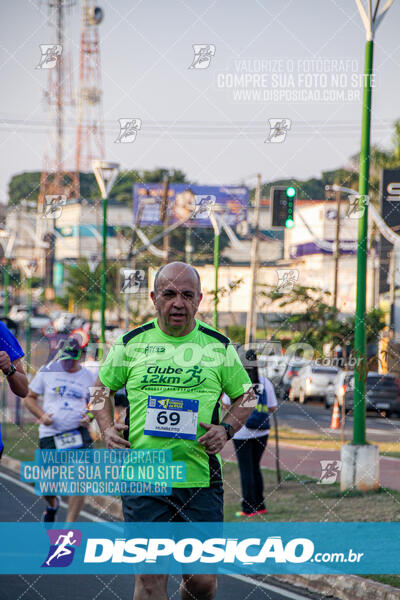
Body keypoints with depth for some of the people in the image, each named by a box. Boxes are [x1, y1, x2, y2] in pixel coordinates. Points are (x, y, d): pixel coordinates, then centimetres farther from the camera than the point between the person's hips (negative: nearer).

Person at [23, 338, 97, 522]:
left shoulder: (88, 377, 5)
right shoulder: (47, 371, 3)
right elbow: (29, 398, 10)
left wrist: (89, 417, -6)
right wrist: (42, 415, -9)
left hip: (78, 432, 0)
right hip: (50, 433, 0)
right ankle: (52, 505, 41)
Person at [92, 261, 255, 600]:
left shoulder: (218, 346, 4)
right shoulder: (132, 343, 4)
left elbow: (245, 396, 14)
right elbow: (102, 387, 18)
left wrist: (226, 429, -5)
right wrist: (107, 428, 2)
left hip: (201, 479, 0)